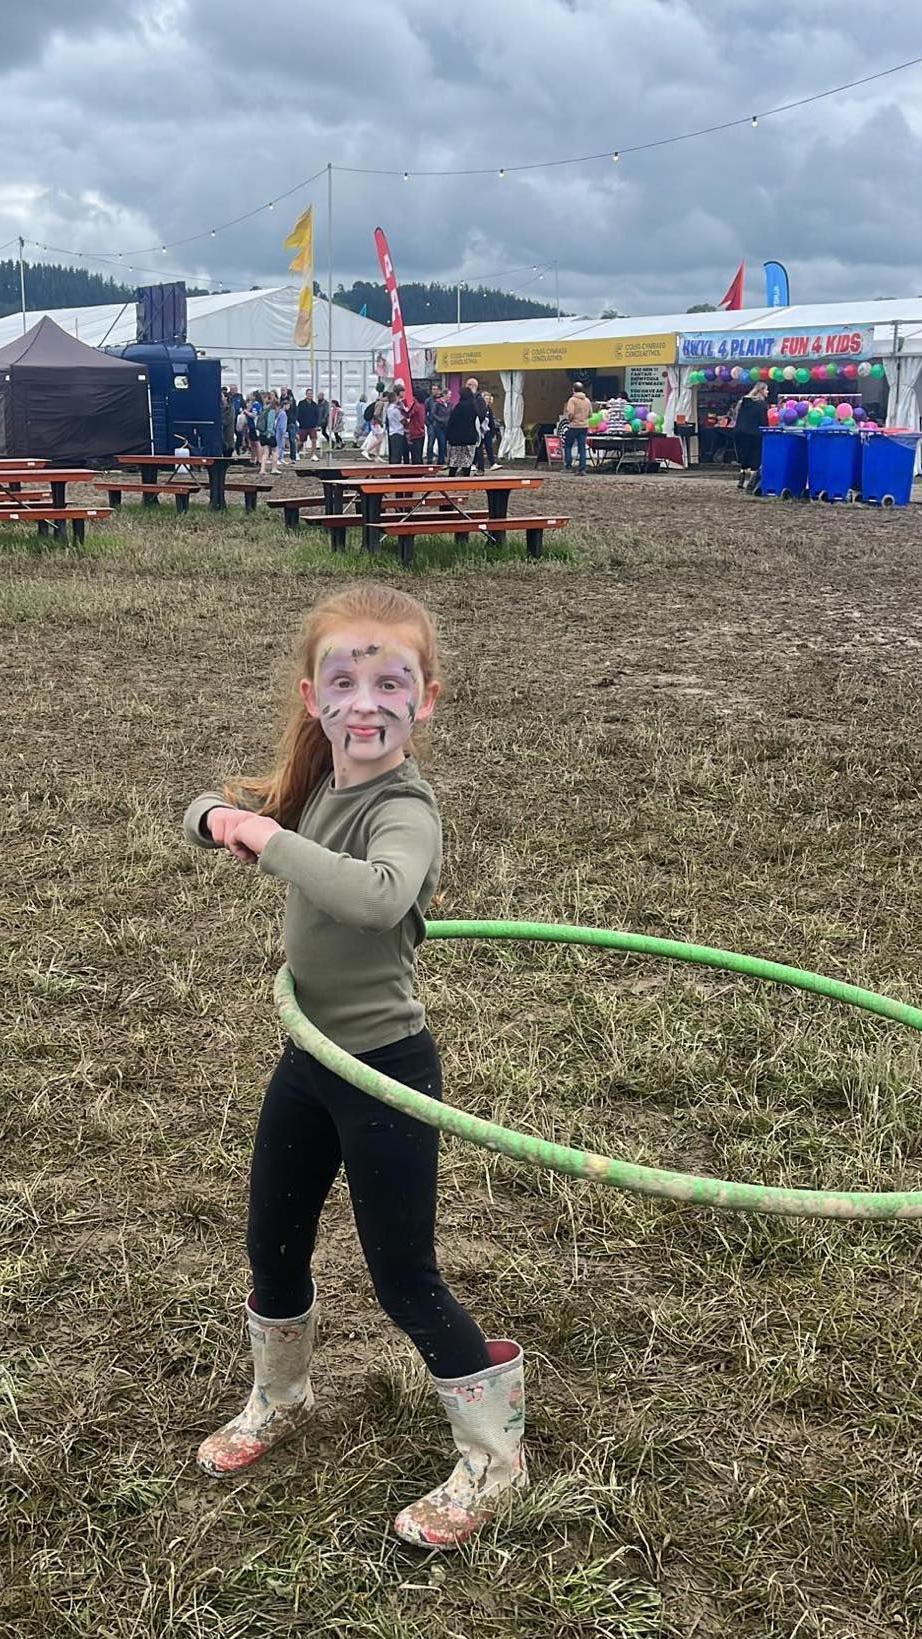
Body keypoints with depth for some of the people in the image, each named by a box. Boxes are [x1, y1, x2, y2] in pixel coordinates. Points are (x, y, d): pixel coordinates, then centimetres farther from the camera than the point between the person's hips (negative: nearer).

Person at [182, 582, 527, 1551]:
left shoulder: (403, 808, -24)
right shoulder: (318, 785, 0)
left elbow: (380, 895, -46)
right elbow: (204, 811, 13)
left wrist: (271, 837, -36)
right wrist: (224, 819, -10)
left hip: (384, 1068, -8)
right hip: (310, 1054, 8)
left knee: (404, 1278, 4)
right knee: (273, 1245, 22)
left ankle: (494, 1455, 26)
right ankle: (279, 1399, 49)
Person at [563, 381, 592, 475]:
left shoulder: (572, 400, -10)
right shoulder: (587, 400, 8)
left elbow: (571, 413, -19)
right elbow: (590, 414, 10)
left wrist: (569, 419, -1)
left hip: (573, 426, -5)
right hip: (584, 426, 5)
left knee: (567, 446, 11)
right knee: (582, 448, 5)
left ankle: (569, 466, 3)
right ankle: (582, 469, 0)